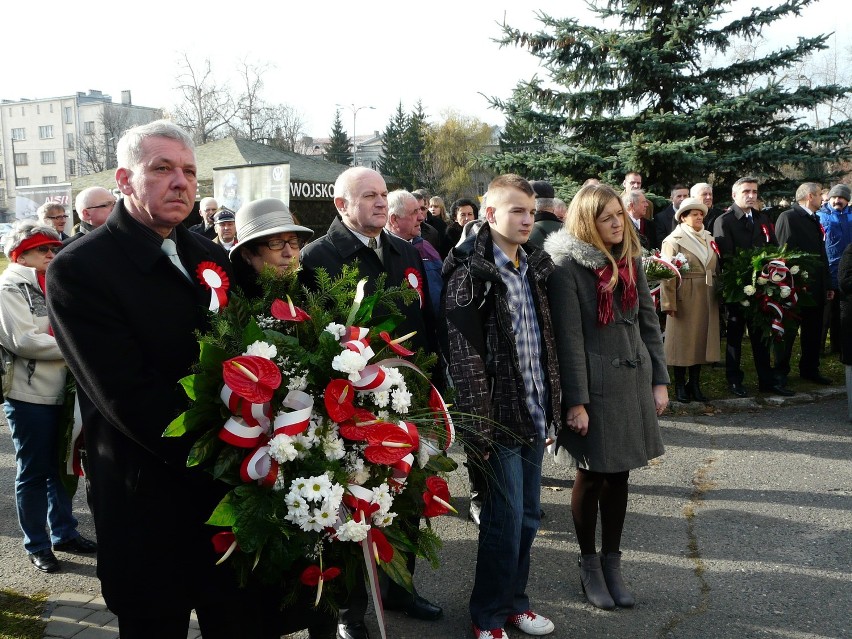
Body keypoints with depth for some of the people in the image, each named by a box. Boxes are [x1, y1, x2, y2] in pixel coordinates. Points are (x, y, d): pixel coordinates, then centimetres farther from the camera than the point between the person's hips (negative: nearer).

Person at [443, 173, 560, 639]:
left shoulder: (535, 267, 10)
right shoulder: (471, 274, -12)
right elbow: (464, 357, -15)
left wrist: (551, 408, 13)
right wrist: (477, 427, -17)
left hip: (535, 415, 7)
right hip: (500, 419, -7)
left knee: (528, 517, 16)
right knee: (505, 521, 2)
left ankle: (514, 601, 34)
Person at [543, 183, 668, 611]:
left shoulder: (630, 260, 9)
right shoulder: (568, 268, -11)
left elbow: (648, 322, 12)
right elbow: (569, 338, -13)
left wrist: (659, 380, 8)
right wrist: (576, 401, -14)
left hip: (633, 382, 6)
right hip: (595, 385, -5)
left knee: (619, 474, 12)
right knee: (592, 476, 6)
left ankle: (612, 562, 26)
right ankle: (589, 565, 24)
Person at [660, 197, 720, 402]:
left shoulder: (709, 239, 13)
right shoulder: (673, 241, -6)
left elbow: (716, 268, 14)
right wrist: (669, 302, -18)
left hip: (707, 299, 6)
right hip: (684, 299, -5)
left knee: (702, 339, 9)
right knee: (683, 340, 2)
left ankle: (695, 384, 19)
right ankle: (680, 386, 12)